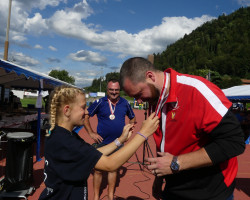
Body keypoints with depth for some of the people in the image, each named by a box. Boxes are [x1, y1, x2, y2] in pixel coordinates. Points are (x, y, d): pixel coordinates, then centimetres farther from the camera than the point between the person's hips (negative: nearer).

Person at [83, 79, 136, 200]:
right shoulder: (100, 102, -8)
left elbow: (132, 118, 16)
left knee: (113, 169, 15)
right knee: (98, 170, 6)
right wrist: (91, 133, -7)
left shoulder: (125, 103, 1)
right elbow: (85, 117, -2)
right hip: (102, 142, -2)